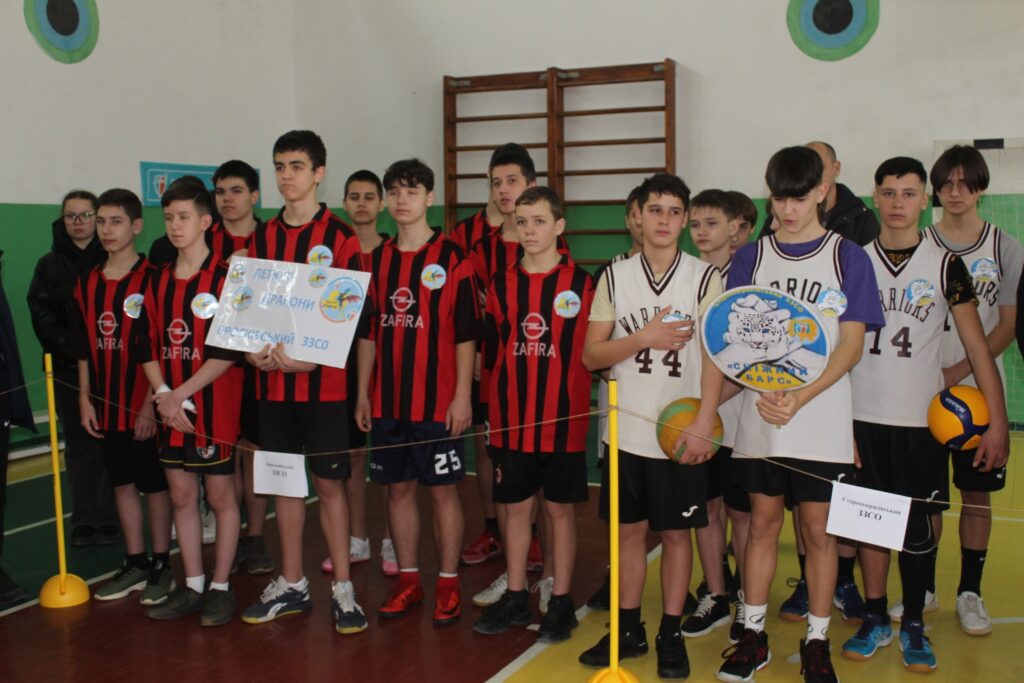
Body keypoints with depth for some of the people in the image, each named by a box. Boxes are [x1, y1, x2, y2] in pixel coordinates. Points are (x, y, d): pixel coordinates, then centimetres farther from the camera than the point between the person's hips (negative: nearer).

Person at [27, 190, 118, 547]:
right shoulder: (49, 265, 10)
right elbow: (41, 314, 2)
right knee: (78, 444, 6)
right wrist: (70, 345, -10)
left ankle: (108, 519, 6)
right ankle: (83, 521, 14)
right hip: (68, 368, 2)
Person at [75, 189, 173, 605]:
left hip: (145, 405, -6)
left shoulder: (153, 279, -10)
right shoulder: (87, 283, 8)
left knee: (155, 484, 4)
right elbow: (85, 348, 12)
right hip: (106, 406, 6)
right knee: (122, 482, 13)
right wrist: (85, 399, 6)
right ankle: (135, 563, 25)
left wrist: (152, 403, -15)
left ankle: (162, 566, 17)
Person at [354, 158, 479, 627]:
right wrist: (363, 393, 9)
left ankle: (448, 584, 15)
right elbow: (369, 332, 13)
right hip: (387, 400, 5)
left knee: (443, 488, 3)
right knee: (397, 488, 10)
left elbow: (465, 334, -7)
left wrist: (462, 395, -12)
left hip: (437, 400, -5)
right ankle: (408, 582, 23)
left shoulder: (452, 258, -5)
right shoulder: (377, 259, 9)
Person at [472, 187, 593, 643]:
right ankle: (515, 597, 25)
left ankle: (560, 602, 20)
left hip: (564, 420, -3)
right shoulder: (502, 285, 6)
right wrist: (495, 409, 7)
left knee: (561, 507, 7)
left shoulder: (581, 284, -4)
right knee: (515, 506, 11)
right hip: (510, 420, 3)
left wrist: (569, 394, -6)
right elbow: (491, 353, 9)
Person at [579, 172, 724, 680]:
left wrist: (703, 425, -16)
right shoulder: (615, 277, 3)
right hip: (627, 429, 2)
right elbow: (590, 356, 0)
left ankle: (671, 634, 20)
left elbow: (714, 357, -7)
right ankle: (628, 629, 24)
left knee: (676, 531, 7)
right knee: (630, 529, 11)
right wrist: (644, 337, -14)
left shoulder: (705, 278, -2)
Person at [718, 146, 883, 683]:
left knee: (818, 529, 5)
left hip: (822, 420, -2)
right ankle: (753, 634, 21)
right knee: (763, 523, 10)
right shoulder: (750, 257, 6)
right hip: (760, 418, 2)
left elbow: (852, 345, -4)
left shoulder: (847, 256, 0)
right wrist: (763, 392, -15)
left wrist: (801, 397, -17)